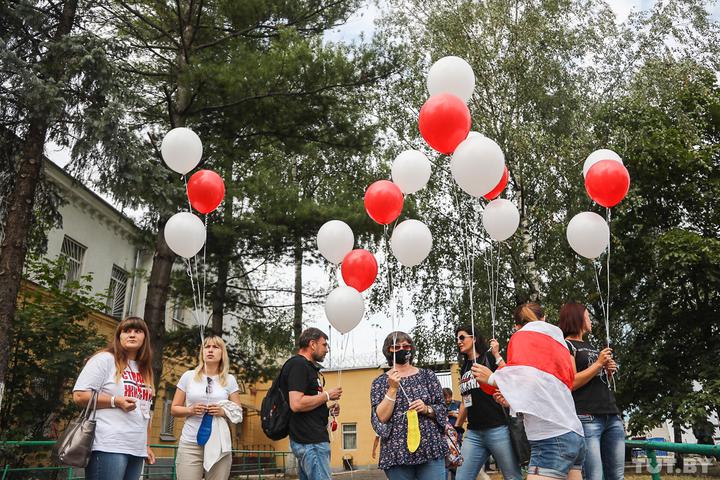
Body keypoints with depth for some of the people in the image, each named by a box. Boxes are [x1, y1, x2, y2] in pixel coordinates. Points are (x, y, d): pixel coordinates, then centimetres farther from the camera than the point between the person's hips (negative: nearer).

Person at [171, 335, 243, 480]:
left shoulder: (229, 380, 6)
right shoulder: (188, 376, 5)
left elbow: (238, 412, 9)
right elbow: (174, 409, 10)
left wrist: (223, 412, -10)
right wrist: (190, 410, -9)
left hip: (218, 444, 0)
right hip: (190, 443, 0)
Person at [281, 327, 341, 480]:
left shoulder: (308, 366, 19)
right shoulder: (298, 364, -12)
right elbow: (296, 404, -24)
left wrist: (327, 409, 10)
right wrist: (327, 395, -13)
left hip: (314, 438, 10)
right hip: (310, 441, -10)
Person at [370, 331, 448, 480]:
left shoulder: (427, 376, 7)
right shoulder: (380, 382, 4)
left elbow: (442, 409, 7)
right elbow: (380, 418, -6)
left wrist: (427, 409, -12)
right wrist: (393, 389, -14)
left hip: (431, 449, 1)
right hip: (397, 454, -1)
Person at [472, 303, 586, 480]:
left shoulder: (523, 335, 2)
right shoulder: (559, 342, 22)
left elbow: (528, 377, -16)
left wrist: (491, 378, -1)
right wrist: (513, 401, 28)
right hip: (574, 435, 8)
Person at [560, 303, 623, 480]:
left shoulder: (589, 346, 24)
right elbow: (571, 384, -11)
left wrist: (608, 371, 9)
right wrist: (599, 363, -8)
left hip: (612, 416, 8)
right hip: (587, 418, -8)